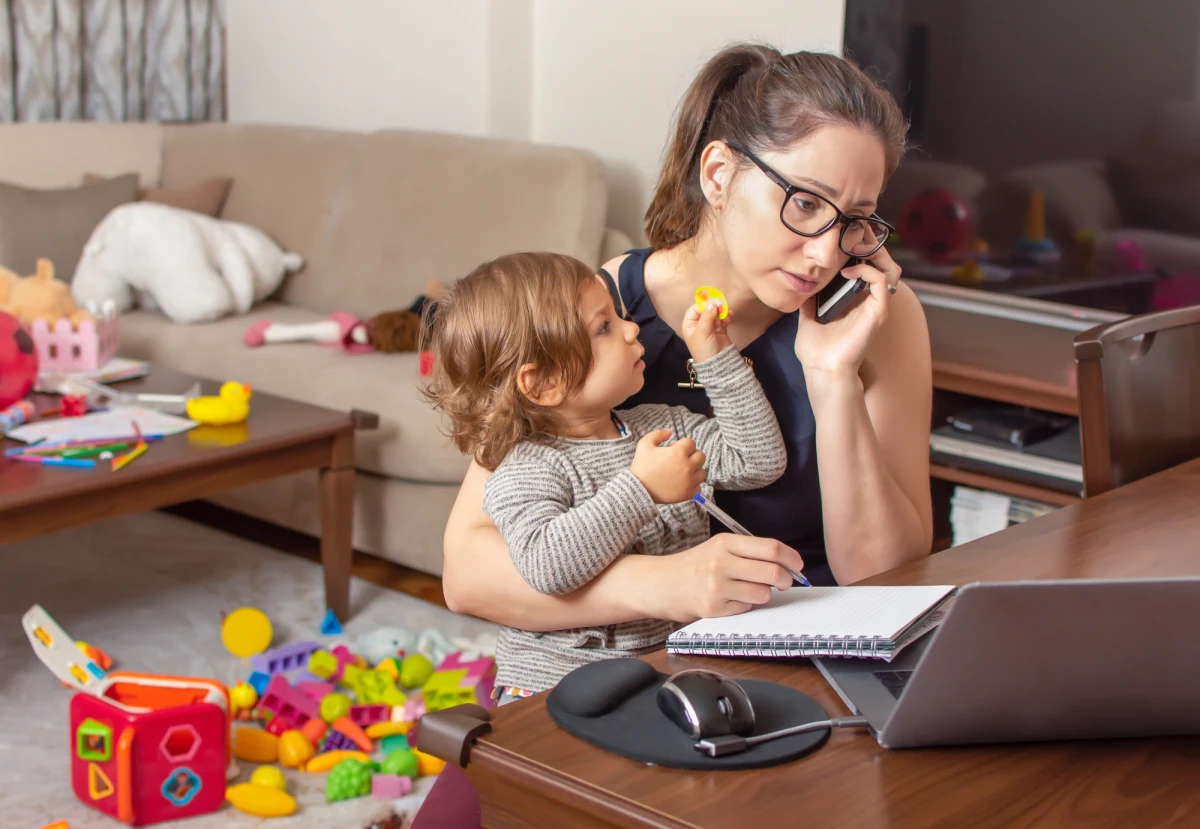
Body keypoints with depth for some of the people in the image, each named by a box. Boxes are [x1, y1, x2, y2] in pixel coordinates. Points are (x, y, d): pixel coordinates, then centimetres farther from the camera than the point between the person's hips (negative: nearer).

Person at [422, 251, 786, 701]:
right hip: (554, 687, -6)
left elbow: (760, 460, 9)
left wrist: (716, 358, 7)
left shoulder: (665, 426, 12)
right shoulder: (523, 471, -11)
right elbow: (545, 566, -27)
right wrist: (641, 489, -26)